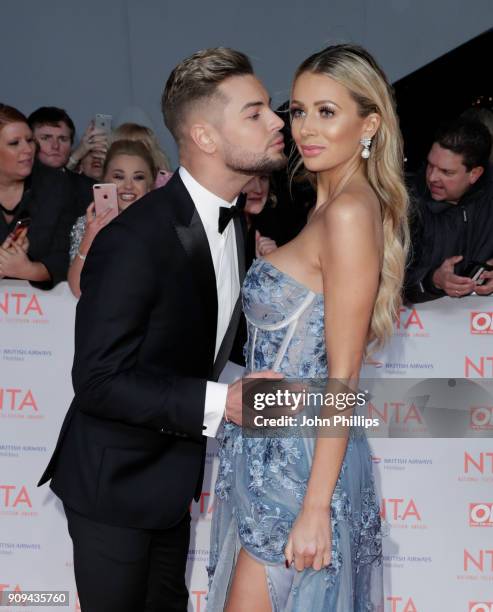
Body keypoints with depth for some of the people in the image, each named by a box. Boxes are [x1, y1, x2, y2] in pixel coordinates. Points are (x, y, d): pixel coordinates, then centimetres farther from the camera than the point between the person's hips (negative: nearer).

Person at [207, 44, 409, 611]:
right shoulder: (330, 207, 11)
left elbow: (343, 374, -20)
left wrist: (315, 507, -20)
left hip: (302, 459, -9)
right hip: (273, 451, 9)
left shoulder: (351, 212, -18)